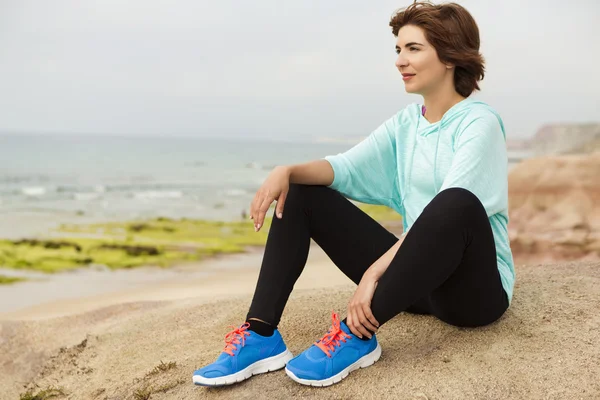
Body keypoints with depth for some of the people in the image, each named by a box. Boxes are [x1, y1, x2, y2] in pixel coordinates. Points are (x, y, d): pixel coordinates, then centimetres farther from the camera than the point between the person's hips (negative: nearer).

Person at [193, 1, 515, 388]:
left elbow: (452, 210, -25)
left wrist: (373, 272, -31)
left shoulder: (479, 122, -12)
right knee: (300, 193, -1)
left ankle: (358, 335, -29)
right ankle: (261, 335, -14)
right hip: (417, 275, 7)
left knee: (458, 204, -40)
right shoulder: (405, 123, 9)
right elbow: (347, 167, -2)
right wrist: (287, 172, -22)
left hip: (474, 287, -6)